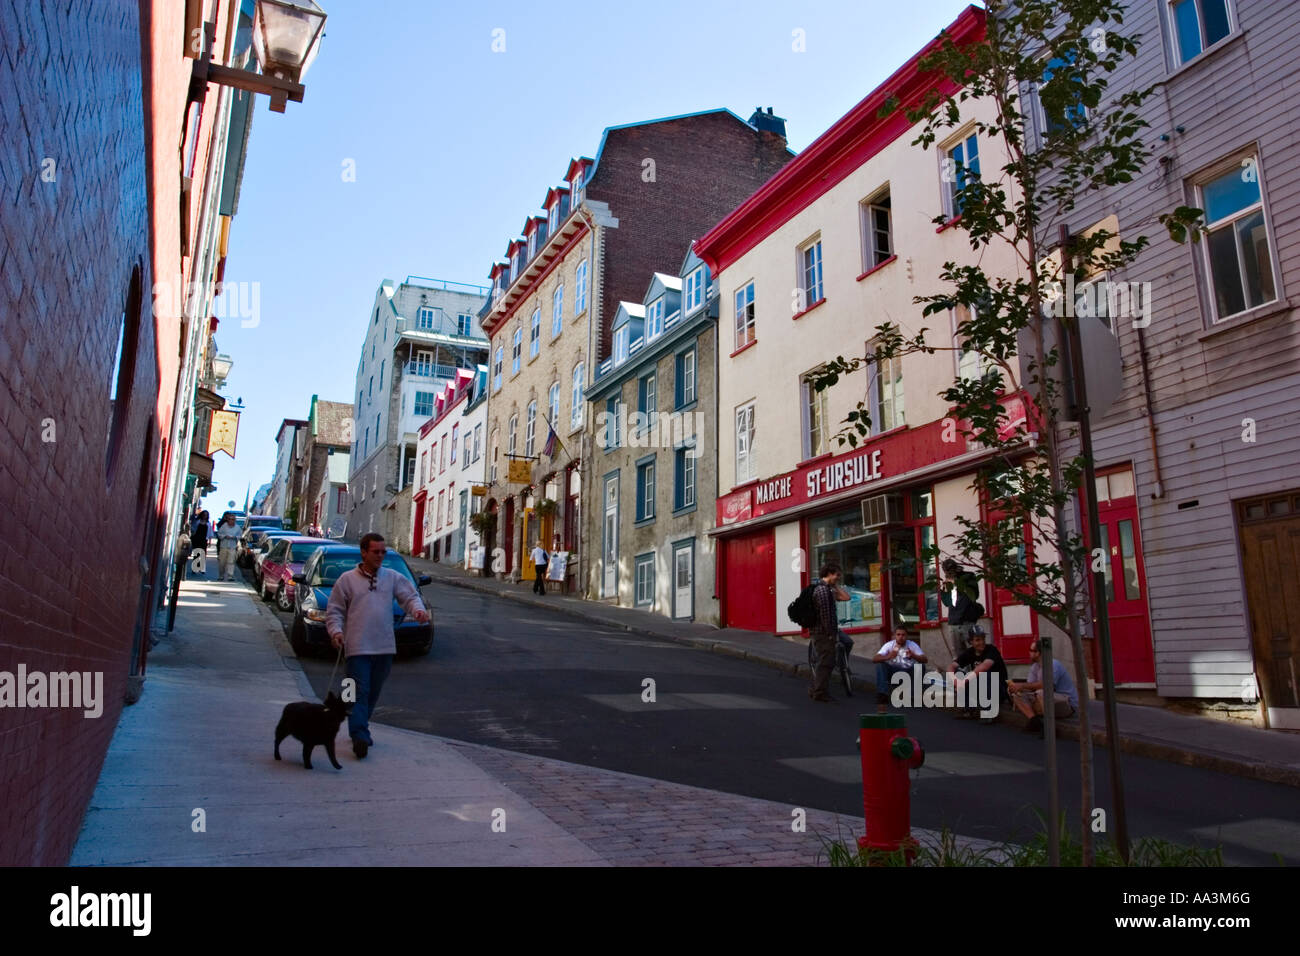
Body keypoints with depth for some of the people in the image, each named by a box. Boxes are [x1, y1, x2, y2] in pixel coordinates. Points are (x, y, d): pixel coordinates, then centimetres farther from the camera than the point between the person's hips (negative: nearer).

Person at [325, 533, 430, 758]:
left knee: (373, 693, 13)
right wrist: (335, 630, -12)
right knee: (360, 693, -9)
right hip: (357, 647, -3)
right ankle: (359, 735, -11)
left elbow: (410, 596, 5)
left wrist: (418, 610, -17)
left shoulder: (393, 578, 10)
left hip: (385, 647, 4)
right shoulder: (347, 579, 3)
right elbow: (334, 611, 5)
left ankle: (361, 728, 29)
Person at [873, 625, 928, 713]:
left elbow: (925, 660, -16)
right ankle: (882, 698, -32)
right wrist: (888, 657, -42)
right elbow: (874, 659, -22)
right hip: (893, 673, -1)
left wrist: (914, 656, -37)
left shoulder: (912, 645, -6)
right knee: (880, 665, -28)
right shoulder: (889, 645, -10)